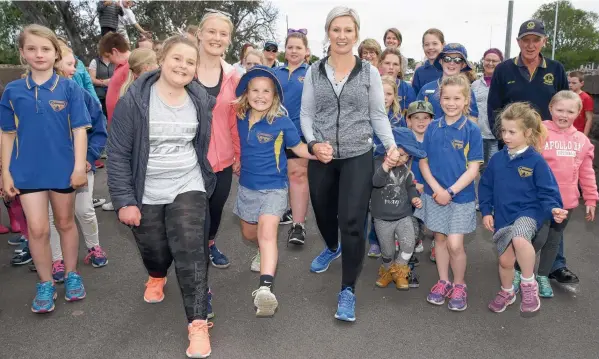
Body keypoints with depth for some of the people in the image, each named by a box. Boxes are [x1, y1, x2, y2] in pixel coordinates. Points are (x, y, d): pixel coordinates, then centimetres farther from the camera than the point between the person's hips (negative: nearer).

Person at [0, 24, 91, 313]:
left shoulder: (69, 88, -6)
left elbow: (79, 129, -6)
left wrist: (79, 167, -10)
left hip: (63, 168, -1)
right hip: (28, 171, 1)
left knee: (65, 223, 15)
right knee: (37, 229, 2)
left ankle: (71, 275, 31)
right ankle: (45, 284, 20)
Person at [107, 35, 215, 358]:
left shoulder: (201, 100, -1)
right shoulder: (135, 99, -13)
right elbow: (118, 152, -12)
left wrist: (208, 178, 13)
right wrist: (123, 200, -15)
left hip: (188, 188, 1)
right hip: (146, 194, -1)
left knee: (190, 252, -13)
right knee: (155, 252, 14)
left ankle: (198, 323, -6)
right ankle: (157, 277, 52)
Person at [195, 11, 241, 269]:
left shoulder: (232, 76, 3)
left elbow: (235, 119, 8)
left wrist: (239, 154, 9)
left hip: (223, 159, 4)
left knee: (216, 208, 18)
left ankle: (210, 245, 47)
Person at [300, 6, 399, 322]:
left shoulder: (369, 72, 0)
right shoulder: (314, 71, 3)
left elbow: (378, 115, 2)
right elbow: (306, 114, 3)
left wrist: (391, 145, -13)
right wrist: (313, 143, -14)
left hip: (358, 157, -2)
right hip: (321, 157, 3)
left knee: (352, 221, -10)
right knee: (323, 213, 18)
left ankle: (348, 290, 4)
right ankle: (331, 248, 53)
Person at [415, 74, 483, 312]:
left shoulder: (472, 130, -9)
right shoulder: (433, 127, 0)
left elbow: (473, 168, -11)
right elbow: (423, 161, 1)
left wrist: (451, 191, -17)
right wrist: (436, 188, -12)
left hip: (461, 197, -3)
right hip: (435, 194, 3)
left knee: (455, 245, -4)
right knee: (439, 239, 14)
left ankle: (459, 286, 20)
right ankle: (443, 282, 30)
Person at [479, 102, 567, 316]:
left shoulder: (536, 160, -10)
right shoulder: (497, 159, 1)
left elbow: (547, 191, -9)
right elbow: (485, 187, 9)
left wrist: (553, 209, -27)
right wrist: (486, 211, 2)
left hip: (528, 212, -5)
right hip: (502, 216, 5)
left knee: (519, 239, -37)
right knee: (505, 260, 13)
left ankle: (529, 285, -13)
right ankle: (506, 292, 44)